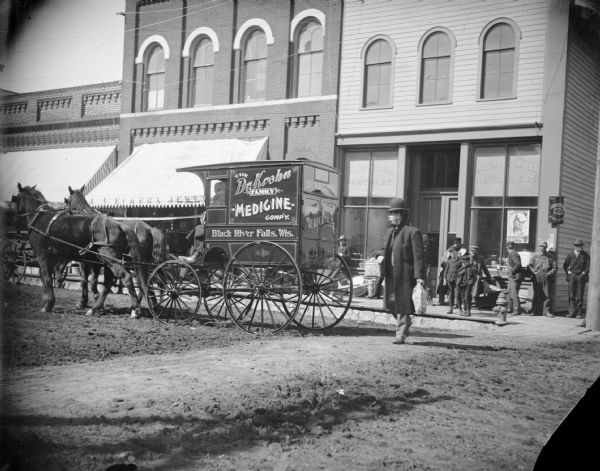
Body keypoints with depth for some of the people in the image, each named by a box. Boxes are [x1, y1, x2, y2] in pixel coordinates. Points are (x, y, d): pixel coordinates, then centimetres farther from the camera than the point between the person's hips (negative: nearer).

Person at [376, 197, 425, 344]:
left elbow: (418, 256, -12)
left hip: (405, 274, -7)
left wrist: (419, 276, -19)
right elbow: (386, 249, 25)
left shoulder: (412, 232, -8)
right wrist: (381, 256, 1)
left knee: (402, 304, -4)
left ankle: (401, 334, 5)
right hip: (391, 273, 7)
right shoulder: (390, 232, 15)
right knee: (391, 303, 10)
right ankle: (406, 323, 35)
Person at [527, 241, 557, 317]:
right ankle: (535, 311, 10)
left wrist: (549, 273, -8)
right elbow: (529, 265, 7)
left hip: (546, 278, 0)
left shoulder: (550, 256, 11)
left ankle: (546, 311, 1)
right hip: (536, 278, 0)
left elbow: (554, 267, 9)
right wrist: (534, 272, -8)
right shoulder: (534, 256, 12)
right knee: (537, 295, 3)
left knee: (548, 295, -5)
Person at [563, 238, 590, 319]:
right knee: (571, 296, 0)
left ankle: (579, 313, 3)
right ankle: (572, 312, 3)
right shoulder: (570, 254, 6)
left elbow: (588, 266, 0)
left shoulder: (585, 255, 1)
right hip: (572, 276, 2)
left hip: (581, 277, -2)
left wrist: (584, 273, -7)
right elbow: (565, 265, 15)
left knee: (580, 296, -1)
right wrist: (568, 272, 7)